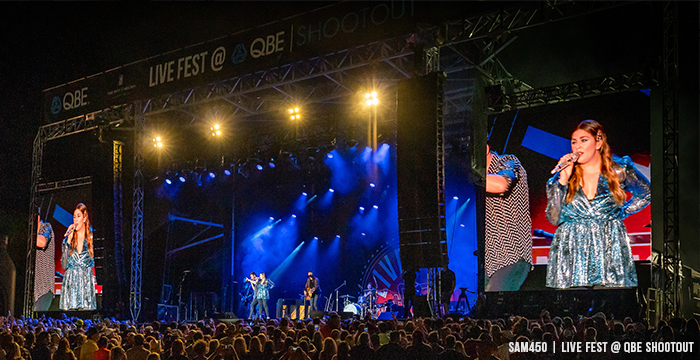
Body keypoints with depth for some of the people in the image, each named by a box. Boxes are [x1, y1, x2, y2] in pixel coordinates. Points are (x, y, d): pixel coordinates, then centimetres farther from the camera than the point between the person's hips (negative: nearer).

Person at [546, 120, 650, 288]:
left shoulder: (619, 171, 4)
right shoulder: (560, 177, 6)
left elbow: (646, 194, 21)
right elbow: (553, 218, -2)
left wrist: (621, 212, 9)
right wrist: (563, 180, -7)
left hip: (609, 248, 0)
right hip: (572, 252, 1)